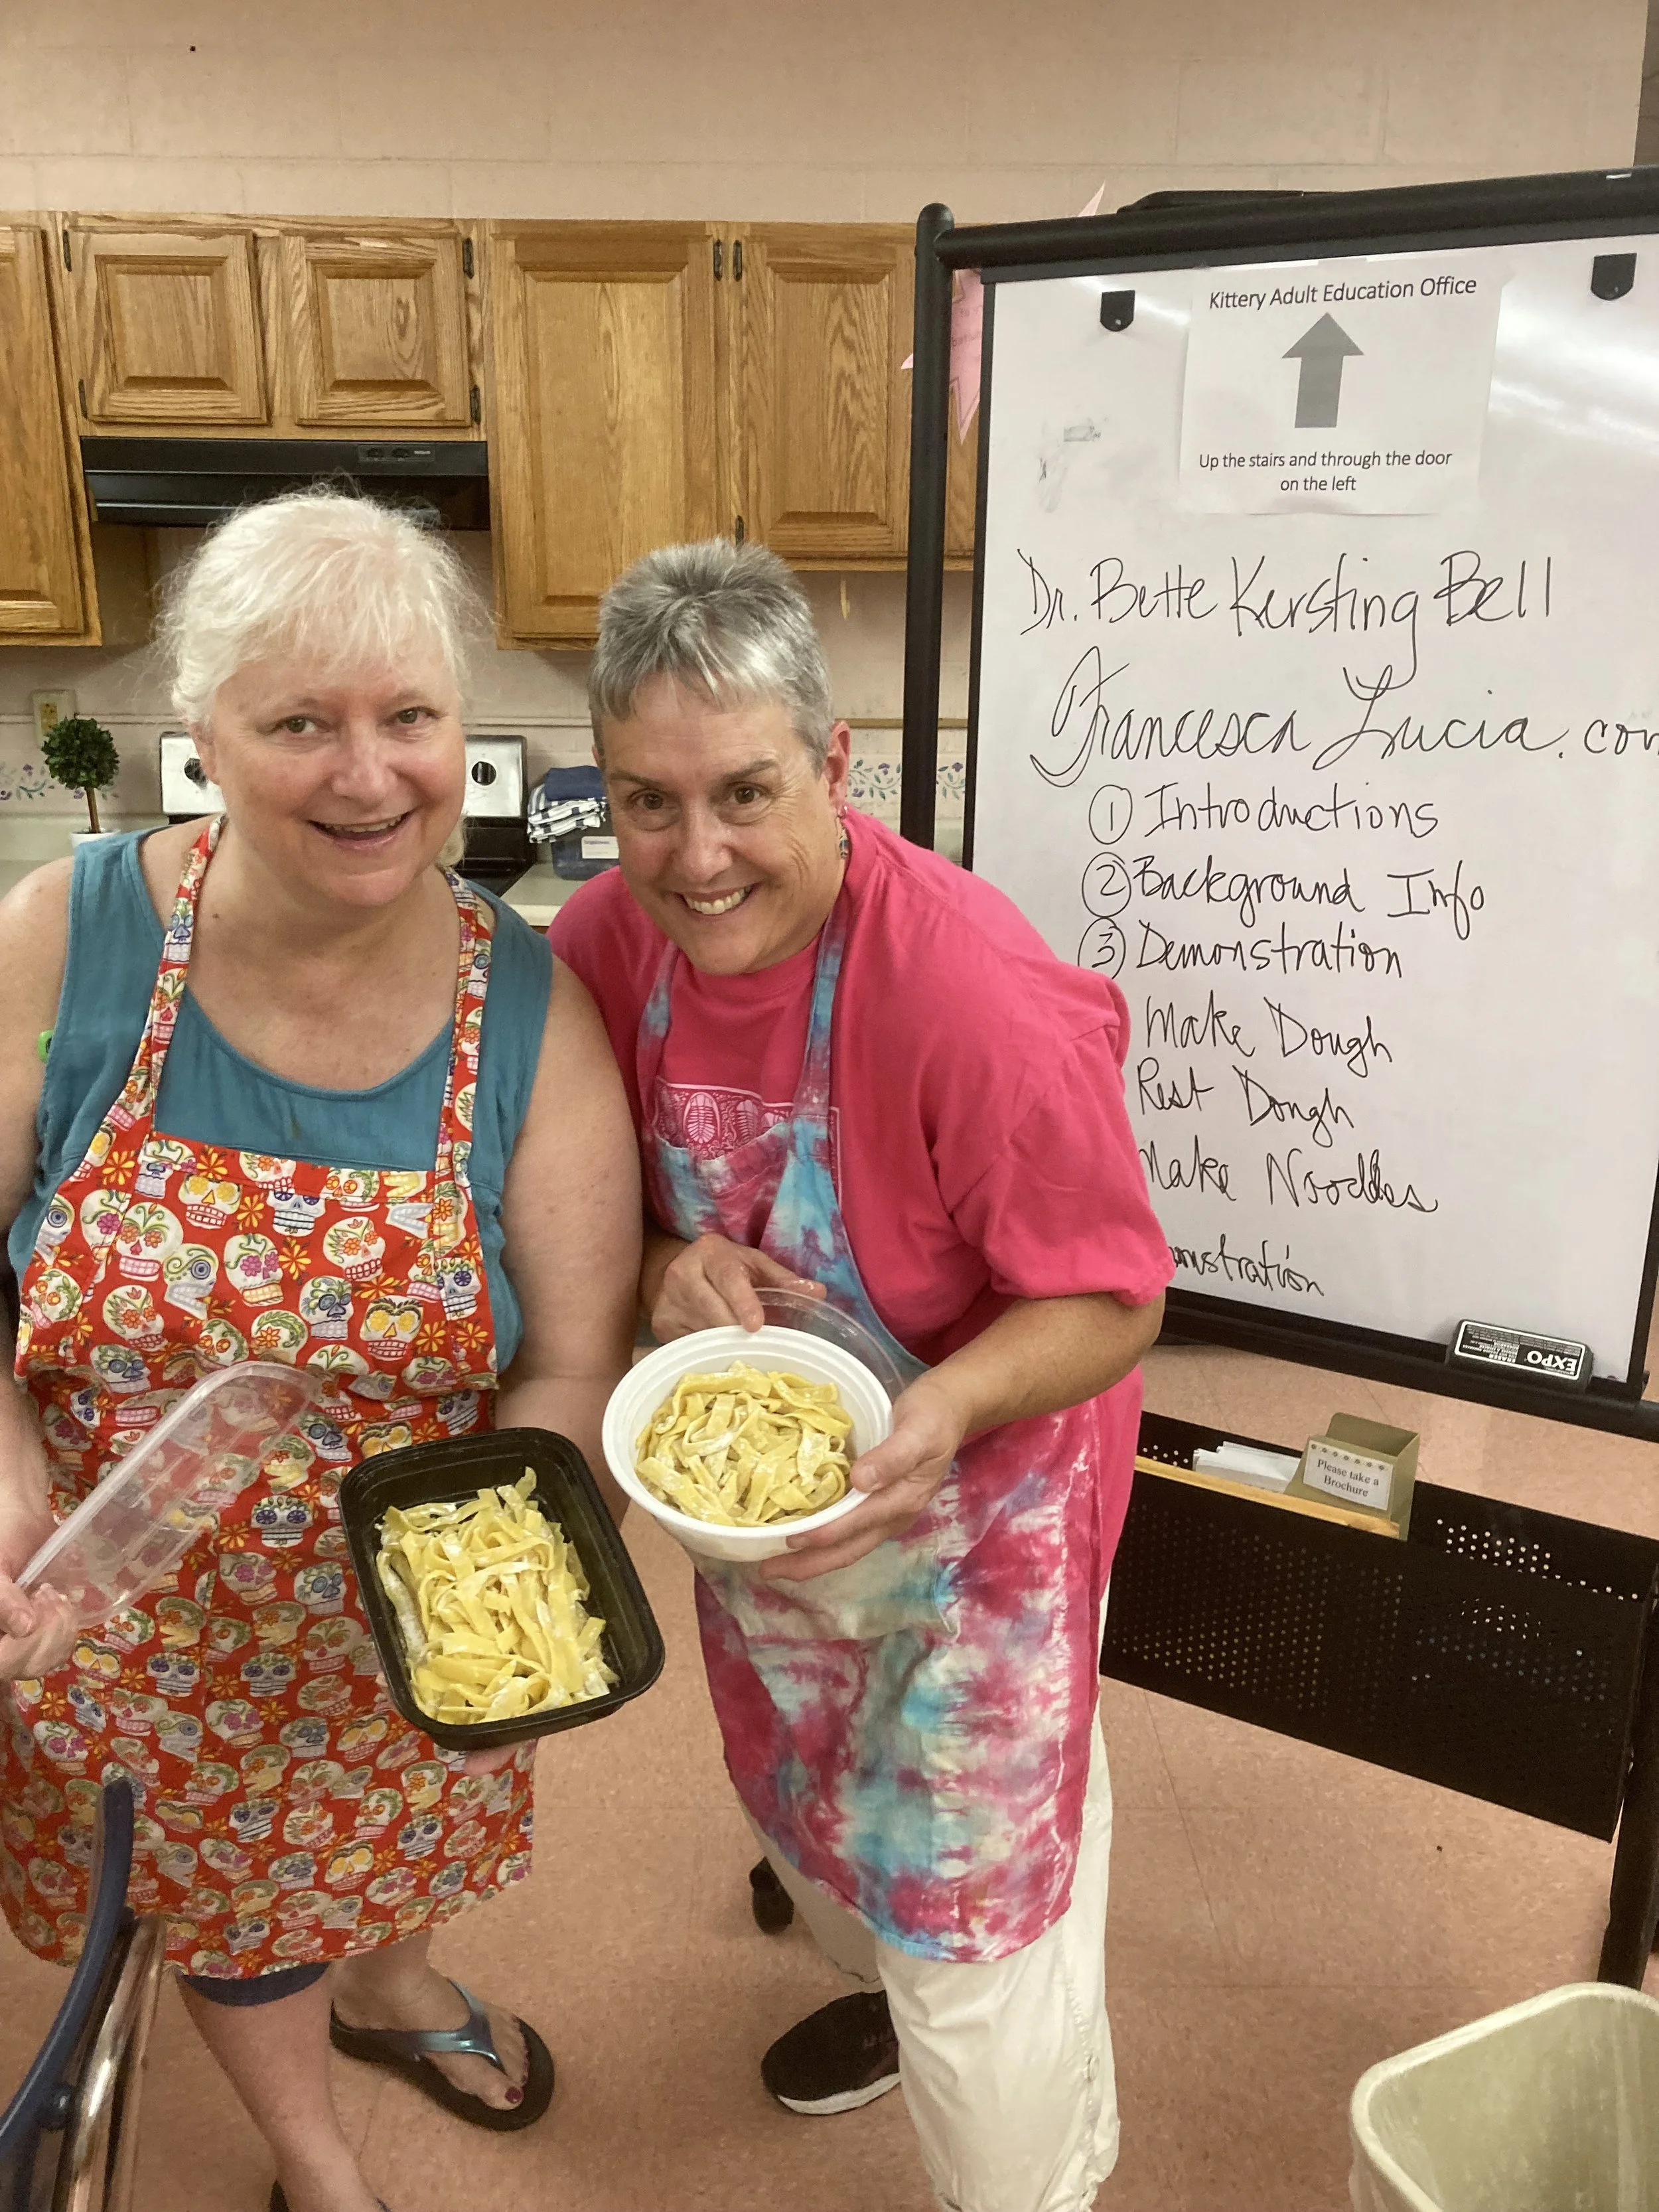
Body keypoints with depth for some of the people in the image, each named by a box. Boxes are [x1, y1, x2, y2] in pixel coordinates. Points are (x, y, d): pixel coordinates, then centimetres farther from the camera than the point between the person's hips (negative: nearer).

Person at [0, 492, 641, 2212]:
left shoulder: (529, 1013, -19)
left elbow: (567, 1369, -14)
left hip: (403, 1612, 1)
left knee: (387, 1826, 31)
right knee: (226, 1889, 26)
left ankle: (389, 1986, 69)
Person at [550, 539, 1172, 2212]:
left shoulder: (976, 993, -33)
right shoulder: (605, 944, -16)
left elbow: (1109, 1301, -23)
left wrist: (948, 1405, -41)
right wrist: (667, 1267, -23)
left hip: (967, 1497, -6)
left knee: (973, 1903, 9)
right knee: (807, 1796, 31)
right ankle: (888, 1984, 64)